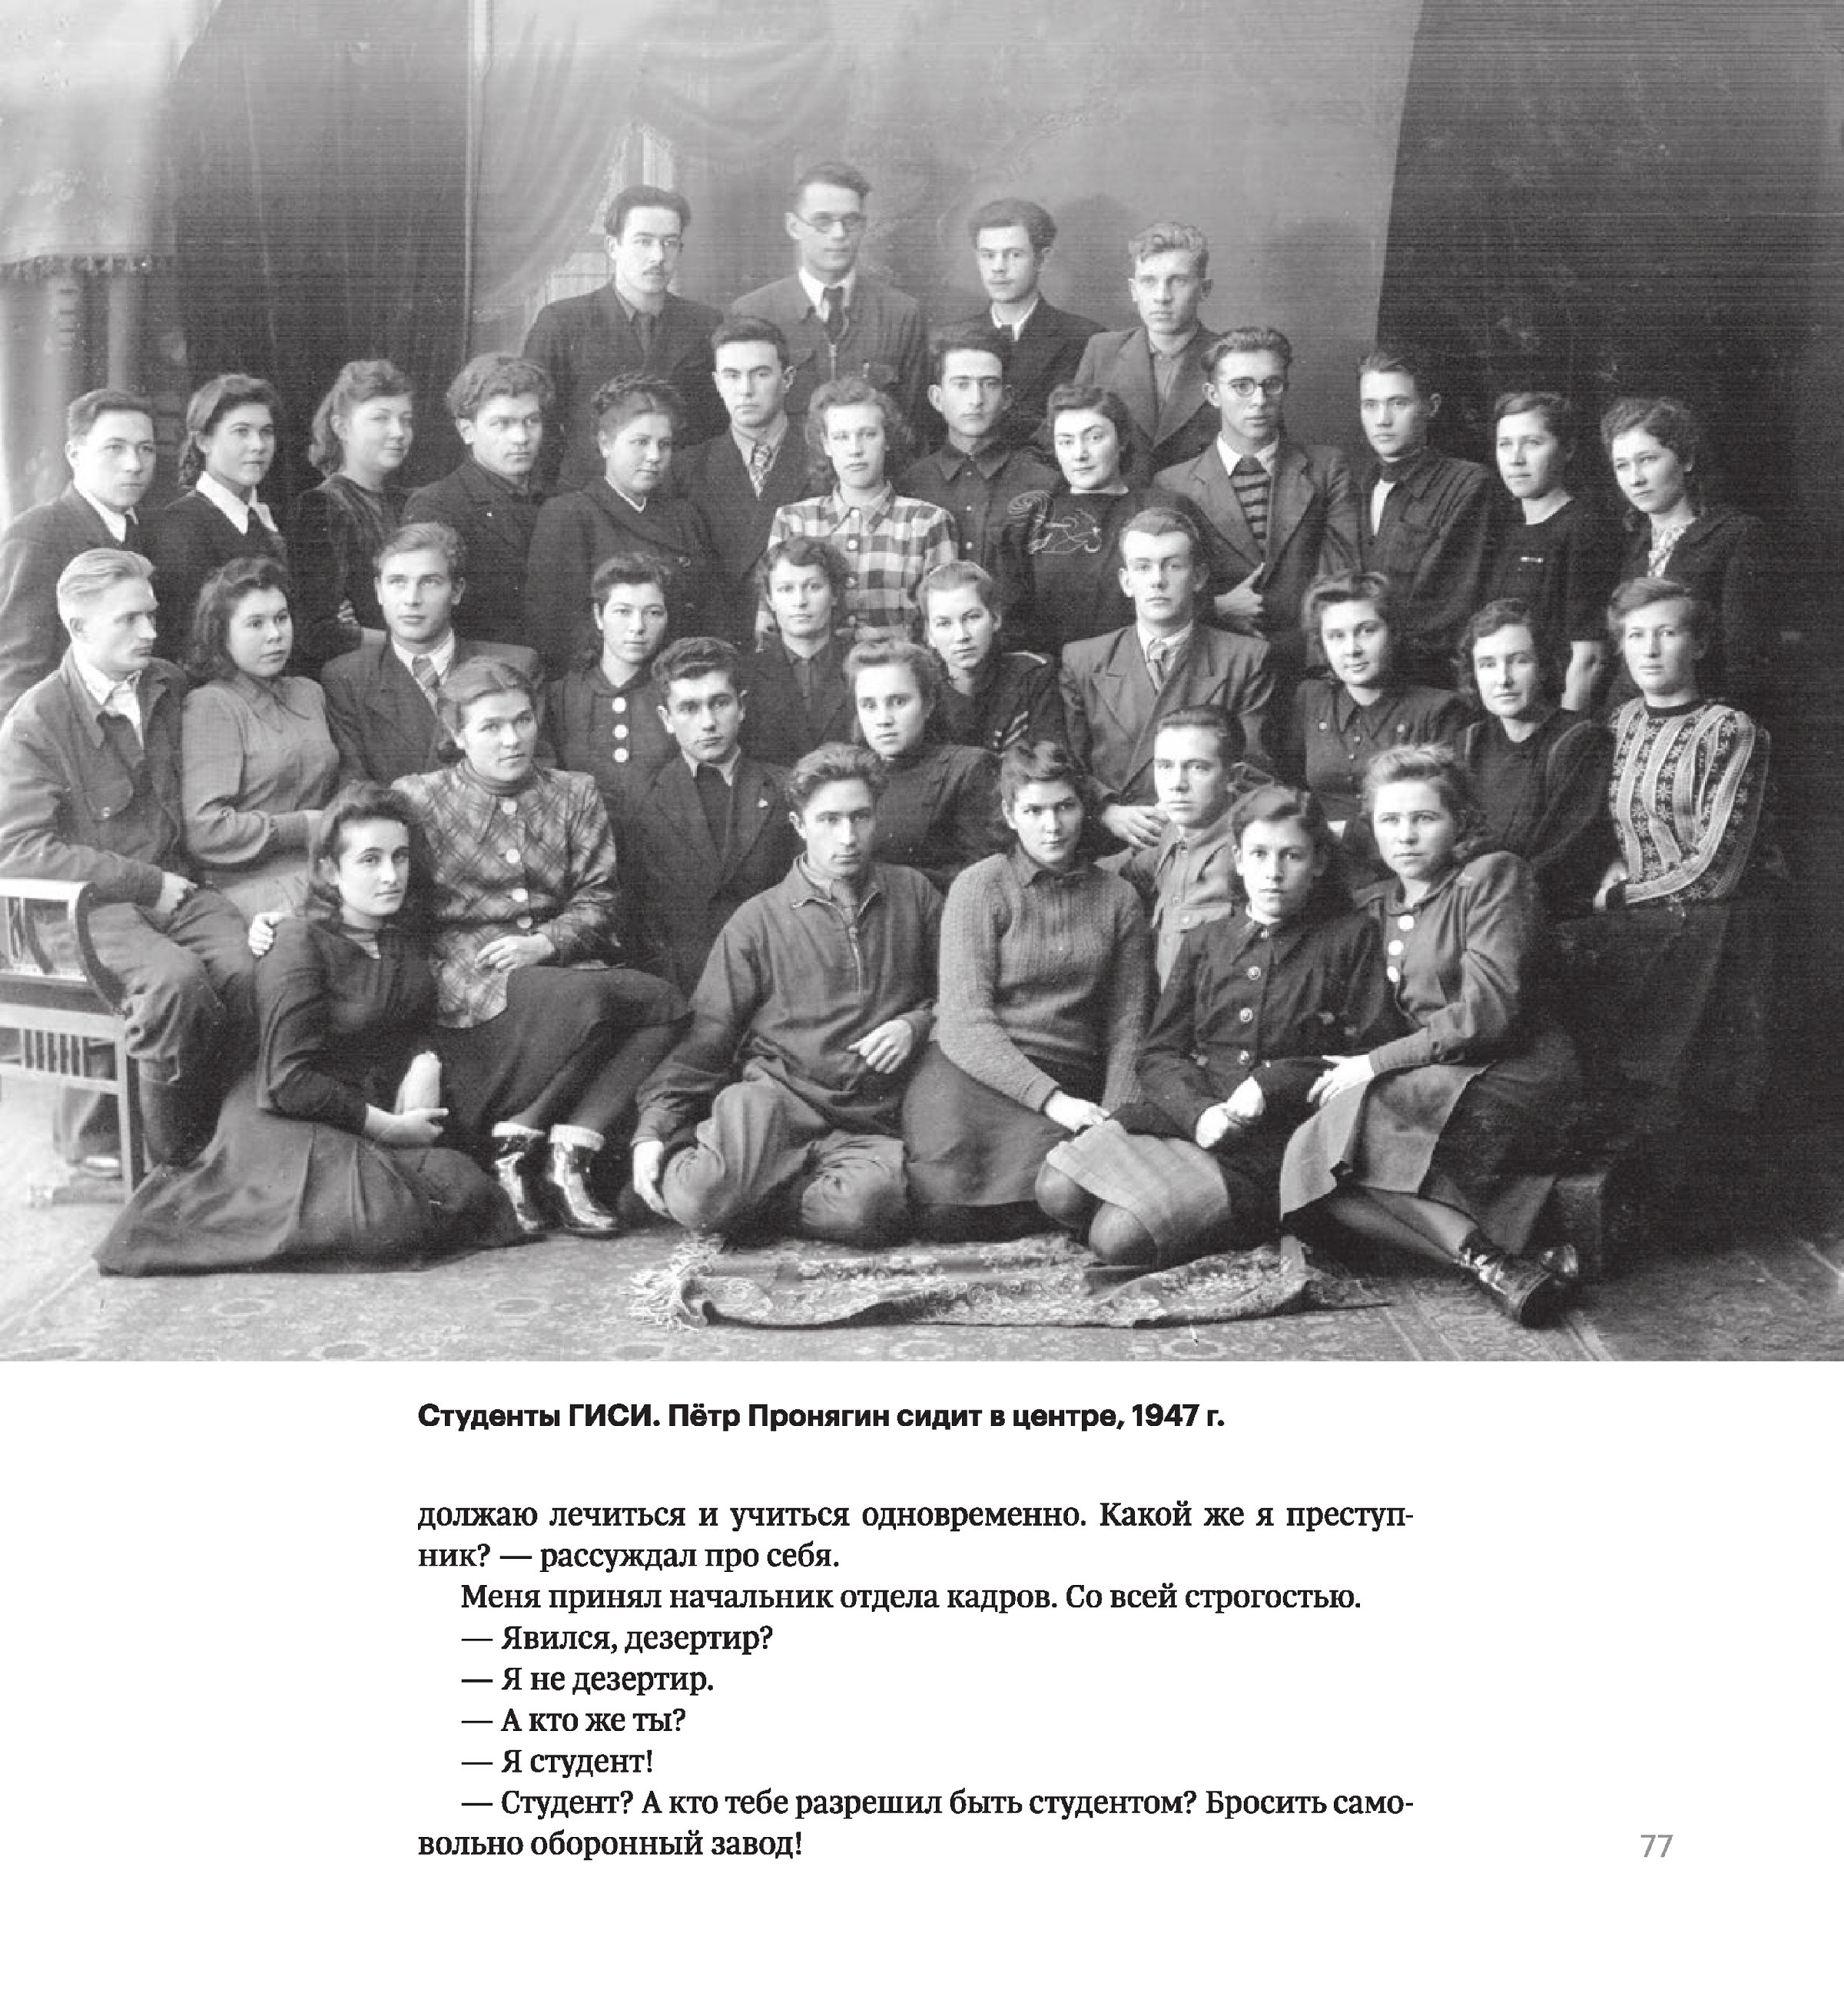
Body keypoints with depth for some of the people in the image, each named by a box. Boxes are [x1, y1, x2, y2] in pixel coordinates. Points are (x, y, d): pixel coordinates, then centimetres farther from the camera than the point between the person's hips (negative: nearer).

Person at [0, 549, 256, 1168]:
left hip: (174, 889, 5)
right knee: (176, 977, -34)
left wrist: (179, 878, 8)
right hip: (88, 905, -5)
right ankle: (170, 1155, -14)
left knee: (246, 967, -27)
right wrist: (146, 883, -14)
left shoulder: (171, 687, 12)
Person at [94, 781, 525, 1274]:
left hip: (382, 1117, 8)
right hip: (285, 1119, -8)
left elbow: (421, 1030, 23)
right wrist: (385, 1126, -15)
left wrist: (425, 1064, -2)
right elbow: (287, 1080, -17)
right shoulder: (299, 942, -12)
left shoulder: (405, 943, 10)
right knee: (383, 1219, -32)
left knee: (467, 1193, -16)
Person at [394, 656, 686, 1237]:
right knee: (584, 999, -35)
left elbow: (597, 899, 10)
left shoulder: (574, 795, 17)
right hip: (468, 986, -4)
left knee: (669, 1006, -25)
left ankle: (569, 1150, -22)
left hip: (561, 967, 4)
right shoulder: (417, 799, 9)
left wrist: (546, 943, -8)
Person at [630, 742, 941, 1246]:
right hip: (778, 1097, -1)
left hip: (868, 1125, 1)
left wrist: (915, 1025, 0)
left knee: (864, 1207, -34)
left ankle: (764, 1191, -5)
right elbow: (707, 1036, 8)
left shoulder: (915, 896, 15)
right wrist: (654, 1129, -3)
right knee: (747, 1100, -39)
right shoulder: (759, 920, 11)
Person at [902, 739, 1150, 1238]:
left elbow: (1126, 1023, 14)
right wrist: (1051, 1100, -18)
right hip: (974, 1071, -2)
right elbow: (965, 1019, -7)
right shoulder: (980, 887, 4)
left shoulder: (1117, 898, 16)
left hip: (1070, 1082, 3)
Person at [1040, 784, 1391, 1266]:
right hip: (1184, 1112, 4)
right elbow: (1159, 1053, 12)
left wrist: (1272, 1085, -12)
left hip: (1275, 1137, -4)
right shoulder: (1205, 940, 19)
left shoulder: (1352, 937, 8)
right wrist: (1200, 1111, -10)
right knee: (1059, 1191, -23)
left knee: (1121, 1237, -25)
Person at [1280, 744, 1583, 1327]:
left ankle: (1489, 1259, -28)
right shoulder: (1380, 904, 21)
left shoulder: (1494, 875, -2)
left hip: (1513, 1077, -7)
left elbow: (1489, 1011, -12)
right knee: (1312, 1161, -21)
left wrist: (1376, 1065, -12)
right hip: (1431, 1085, 7)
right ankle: (1496, 1262, -30)